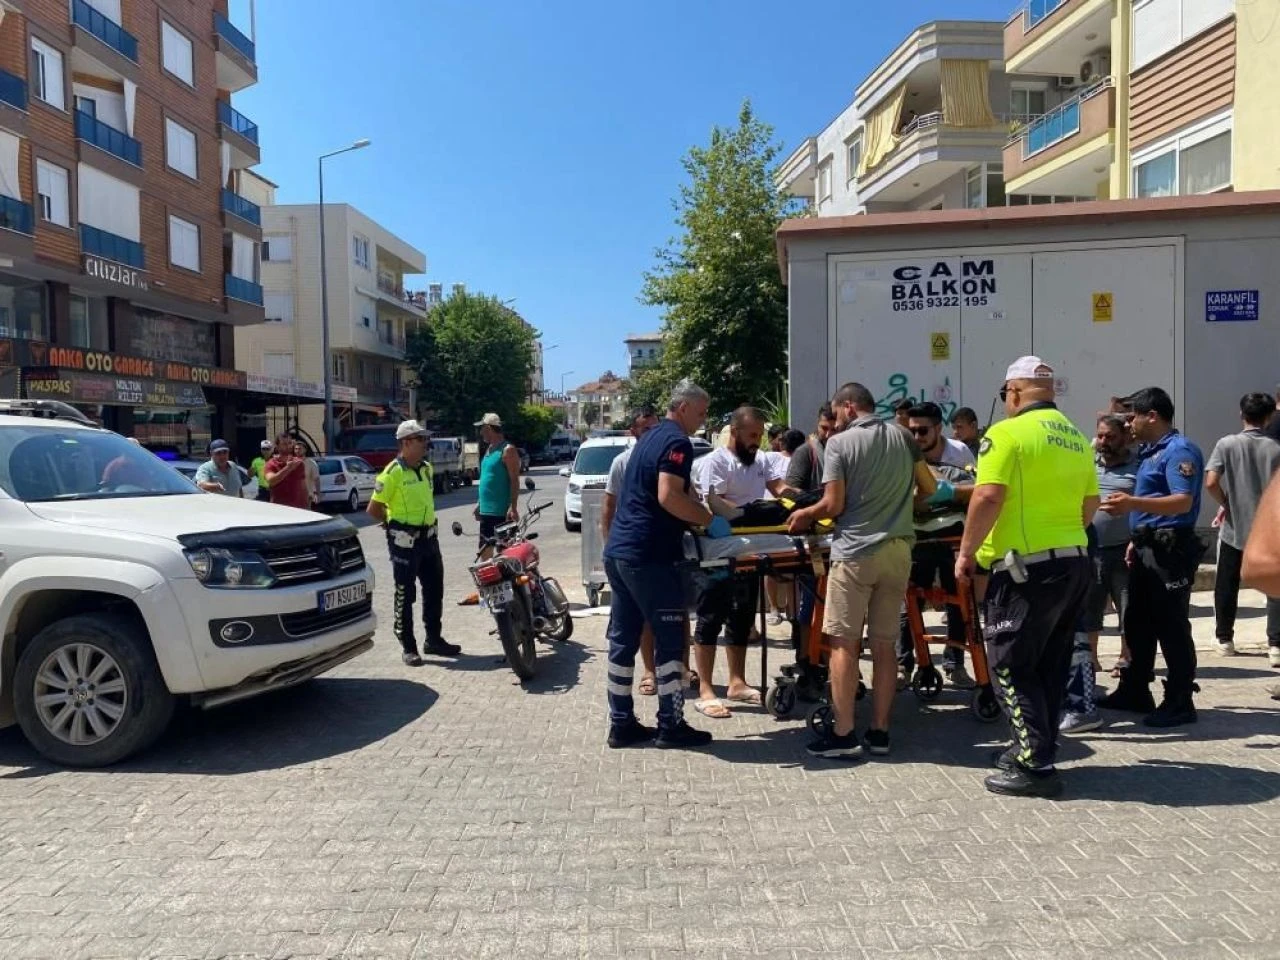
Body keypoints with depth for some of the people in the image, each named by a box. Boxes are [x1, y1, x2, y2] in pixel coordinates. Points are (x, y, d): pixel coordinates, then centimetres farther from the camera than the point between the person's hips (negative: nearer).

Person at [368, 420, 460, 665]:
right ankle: (408, 648, 10)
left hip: (429, 537, 8)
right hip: (404, 542, -7)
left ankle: (434, 639, 27)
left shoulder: (427, 468, 8)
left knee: (434, 590, 14)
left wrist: (427, 523, 15)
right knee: (405, 595, 2)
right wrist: (394, 523, 1)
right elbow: (373, 509, -11)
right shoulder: (392, 473, -15)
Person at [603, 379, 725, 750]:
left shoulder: (650, 437, 20)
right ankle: (671, 725, 8)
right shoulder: (677, 442, -9)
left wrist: (701, 516, 21)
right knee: (669, 641, 1)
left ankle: (621, 723, 18)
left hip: (618, 552, 9)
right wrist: (711, 521, -12)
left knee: (623, 639, 11)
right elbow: (668, 497, -23)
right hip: (649, 556, -9)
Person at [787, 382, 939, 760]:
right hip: (898, 550, 5)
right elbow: (930, 488, 15)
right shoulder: (901, 436, 9)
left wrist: (804, 514, 9)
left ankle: (843, 735, 2)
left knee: (844, 643, 1)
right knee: (884, 644, 9)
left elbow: (833, 505, -10)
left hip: (855, 551, -5)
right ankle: (880, 731, 16)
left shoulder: (839, 443, -6)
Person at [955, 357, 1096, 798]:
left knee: (1011, 667, 1)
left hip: (1026, 567, -8)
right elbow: (1090, 505, 16)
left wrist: (966, 552, -9)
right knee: (1049, 666, 16)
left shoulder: (1007, 433, -12)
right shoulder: (1077, 438, 12)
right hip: (1074, 562, 8)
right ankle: (1036, 750, 27)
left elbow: (988, 498, -19)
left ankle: (1035, 766, 2)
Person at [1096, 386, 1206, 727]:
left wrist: (1133, 503, -38)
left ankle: (1179, 703, 4)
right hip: (1147, 550, 10)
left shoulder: (1179, 450, -12)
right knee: (1138, 624, 15)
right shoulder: (1150, 452, 19)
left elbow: (1183, 502, -25)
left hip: (1170, 551, -10)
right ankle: (1134, 691, 24)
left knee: (1172, 628, -4)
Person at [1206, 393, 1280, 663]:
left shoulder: (1227, 444, -7)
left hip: (1233, 528, 0)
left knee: (1226, 587, 13)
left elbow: (1210, 482, -16)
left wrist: (1226, 504, 1)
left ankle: (1225, 640, 23)